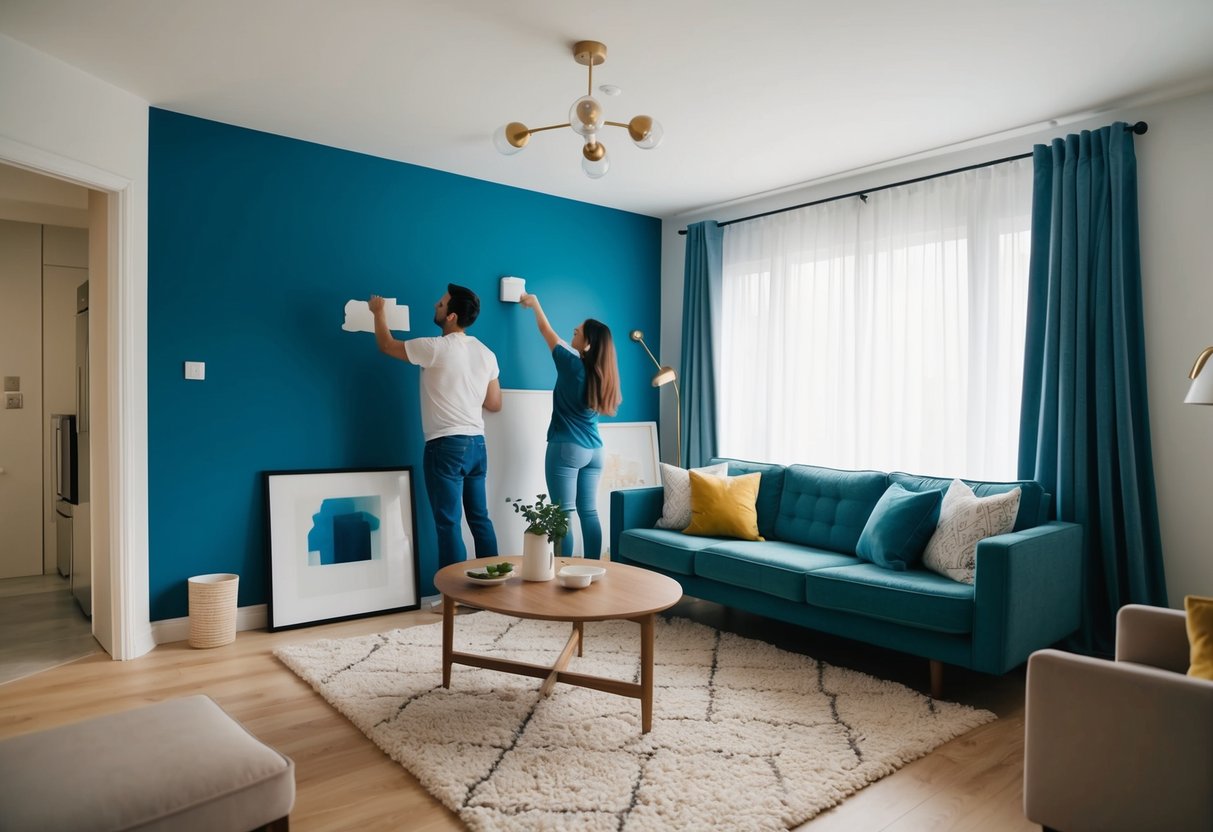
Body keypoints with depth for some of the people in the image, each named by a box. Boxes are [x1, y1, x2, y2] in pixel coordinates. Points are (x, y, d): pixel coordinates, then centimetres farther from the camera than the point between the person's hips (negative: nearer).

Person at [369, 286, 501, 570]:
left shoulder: (436, 348, -12)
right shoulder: (486, 354, 8)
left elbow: (387, 345, 3)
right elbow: (494, 404, 14)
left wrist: (378, 312, 19)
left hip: (446, 445, -7)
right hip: (477, 444, 7)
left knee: (448, 523, -1)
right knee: (480, 519, 14)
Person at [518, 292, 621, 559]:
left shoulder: (572, 365, -10)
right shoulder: (602, 372, 5)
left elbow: (548, 333, 5)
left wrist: (535, 304, 21)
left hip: (566, 448, -7)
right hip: (594, 450, 7)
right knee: (589, 512, 10)